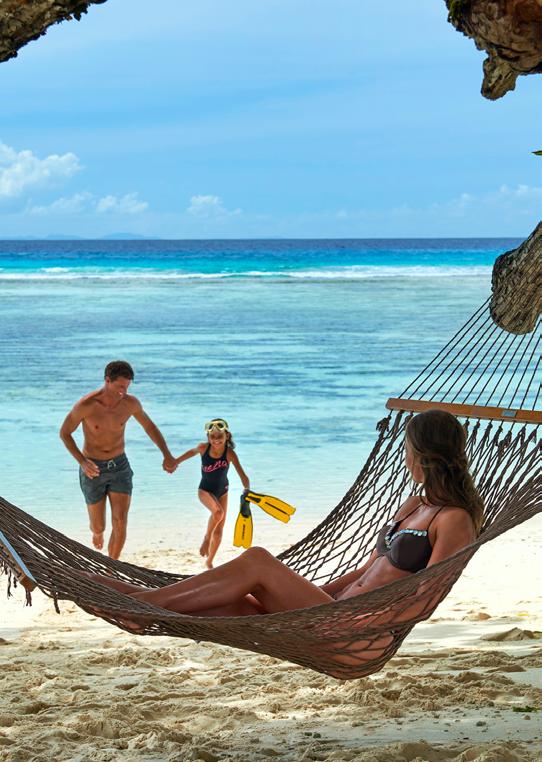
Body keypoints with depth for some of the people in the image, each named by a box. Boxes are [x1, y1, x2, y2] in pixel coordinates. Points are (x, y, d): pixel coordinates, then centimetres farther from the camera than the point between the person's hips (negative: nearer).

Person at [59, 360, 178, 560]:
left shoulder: (130, 403, -13)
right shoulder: (86, 405, -24)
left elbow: (149, 426, 5)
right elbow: (64, 433, -11)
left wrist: (167, 455, -9)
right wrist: (82, 462, -27)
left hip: (119, 467, 2)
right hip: (93, 470, -2)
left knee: (120, 523, -12)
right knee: (99, 527, 9)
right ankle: (97, 531, 52)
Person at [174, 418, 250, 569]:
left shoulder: (230, 453, -24)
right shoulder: (204, 448, -20)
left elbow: (242, 474, -31)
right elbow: (192, 451, 2)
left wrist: (247, 492, -46)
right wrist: (176, 462, 14)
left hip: (222, 491, 2)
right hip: (205, 490, -2)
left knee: (219, 531, 9)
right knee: (218, 512, -34)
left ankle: (209, 562, 29)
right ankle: (207, 538, -10)